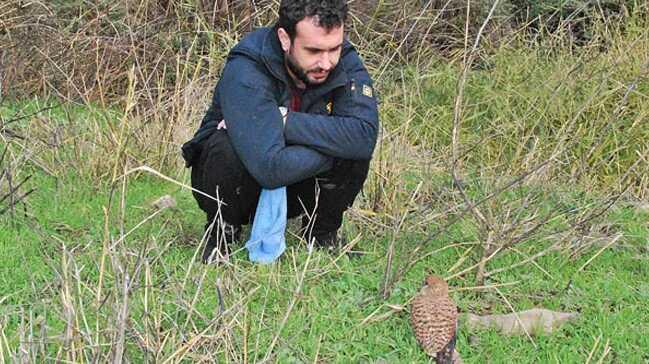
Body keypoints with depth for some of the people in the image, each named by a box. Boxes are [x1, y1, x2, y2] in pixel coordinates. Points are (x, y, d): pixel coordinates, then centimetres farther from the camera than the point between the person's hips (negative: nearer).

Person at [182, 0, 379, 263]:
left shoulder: (345, 62, -15)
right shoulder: (245, 71, -30)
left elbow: (365, 136, -32)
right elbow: (270, 167, -40)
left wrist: (285, 120, -34)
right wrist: (332, 145, -27)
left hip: (296, 189, 3)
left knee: (356, 152, -24)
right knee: (227, 149, -36)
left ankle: (321, 235, 2)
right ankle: (221, 234, -6)